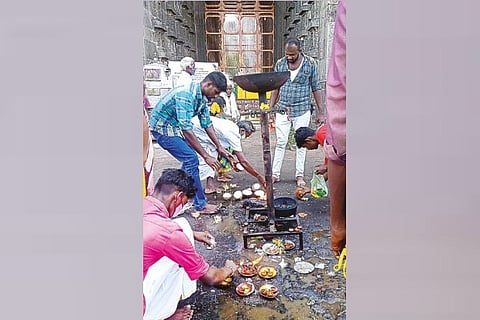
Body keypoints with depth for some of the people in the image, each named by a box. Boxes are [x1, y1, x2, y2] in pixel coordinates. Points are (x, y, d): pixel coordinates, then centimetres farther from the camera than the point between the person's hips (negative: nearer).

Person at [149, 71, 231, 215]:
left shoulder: (201, 96, -2)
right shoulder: (186, 95, -31)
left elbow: (207, 123, 5)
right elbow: (187, 130, -35)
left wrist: (219, 147, 1)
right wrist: (206, 156, -32)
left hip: (174, 127, 9)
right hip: (162, 128, -9)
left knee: (189, 158, 12)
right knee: (191, 159, -15)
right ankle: (200, 205, -8)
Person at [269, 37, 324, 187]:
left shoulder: (311, 64, -3)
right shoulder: (280, 64, 2)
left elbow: (316, 89, 1)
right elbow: (275, 88, 8)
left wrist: (320, 112, 0)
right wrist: (270, 109, 5)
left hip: (302, 110, -1)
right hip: (282, 109, 1)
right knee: (280, 142, 3)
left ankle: (299, 175, 14)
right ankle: (275, 174, 10)